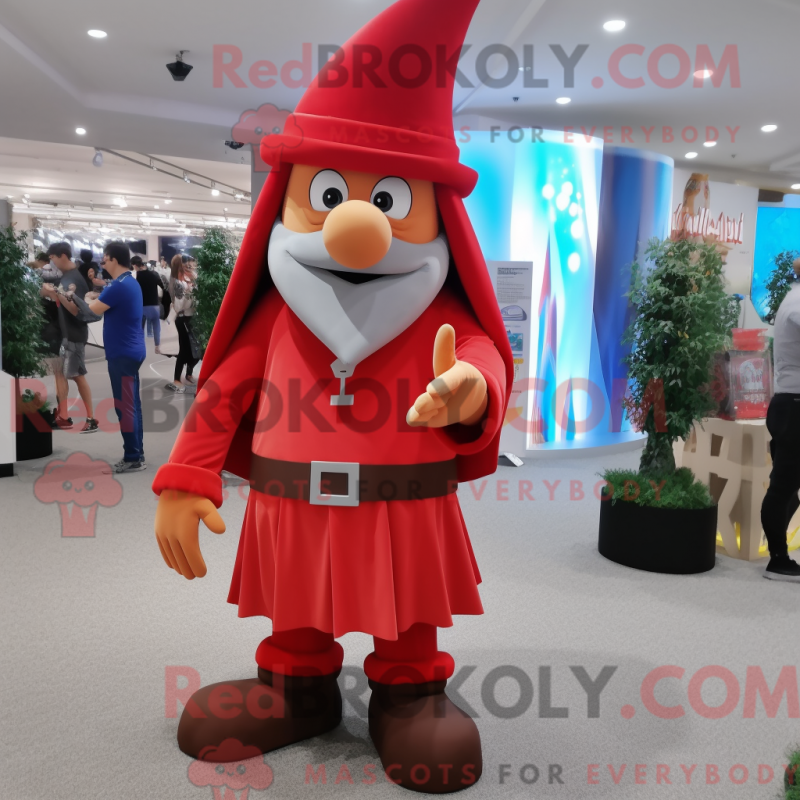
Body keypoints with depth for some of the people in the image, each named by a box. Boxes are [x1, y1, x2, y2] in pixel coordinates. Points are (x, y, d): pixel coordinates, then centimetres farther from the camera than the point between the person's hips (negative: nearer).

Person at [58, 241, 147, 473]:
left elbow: (90, 311, -15)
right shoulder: (130, 283, 13)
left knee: (125, 406, -4)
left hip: (122, 354, -10)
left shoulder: (119, 286, -19)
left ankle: (133, 459, 1)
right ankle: (136, 454, 18)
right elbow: (102, 306, 14)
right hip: (130, 352, 10)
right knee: (131, 404, 12)